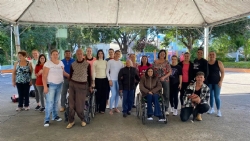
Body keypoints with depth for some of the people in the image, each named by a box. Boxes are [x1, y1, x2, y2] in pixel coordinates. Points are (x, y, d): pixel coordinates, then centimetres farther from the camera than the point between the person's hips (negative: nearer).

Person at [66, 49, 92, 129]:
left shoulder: (87, 64, -2)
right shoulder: (73, 64, 4)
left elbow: (89, 76, 4)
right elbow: (70, 75, 11)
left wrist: (90, 86, 7)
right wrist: (70, 85, 12)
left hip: (82, 85, -2)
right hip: (72, 85, 2)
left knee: (79, 105, -3)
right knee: (71, 104, 1)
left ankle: (82, 120, 19)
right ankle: (71, 121, 13)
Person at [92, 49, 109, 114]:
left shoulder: (105, 62, 9)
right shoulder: (95, 62, 0)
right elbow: (93, 72, -2)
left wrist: (109, 79, 6)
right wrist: (93, 81, -7)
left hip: (105, 79, 3)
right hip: (98, 79, -3)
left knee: (104, 94, 2)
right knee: (98, 94, -1)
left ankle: (102, 109, 13)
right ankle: (96, 108, 13)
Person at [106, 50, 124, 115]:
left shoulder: (121, 63, 8)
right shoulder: (110, 61, -3)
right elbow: (107, 71, -3)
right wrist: (109, 80, -9)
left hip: (119, 80, 4)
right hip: (112, 80, -4)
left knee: (117, 94, 9)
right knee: (114, 94, -9)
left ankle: (115, 107, 22)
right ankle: (111, 108, 4)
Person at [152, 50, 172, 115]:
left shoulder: (166, 62, -2)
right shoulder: (155, 62, 5)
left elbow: (170, 72, -5)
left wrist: (164, 77, -17)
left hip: (165, 80, -1)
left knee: (166, 95, 1)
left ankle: (166, 109, 11)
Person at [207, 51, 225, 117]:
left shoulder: (219, 63, -2)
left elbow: (222, 72, -3)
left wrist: (221, 81, -10)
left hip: (217, 82, -3)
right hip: (209, 82, 3)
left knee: (217, 96, -4)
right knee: (211, 96, 10)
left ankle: (218, 110, 7)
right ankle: (212, 108, 24)